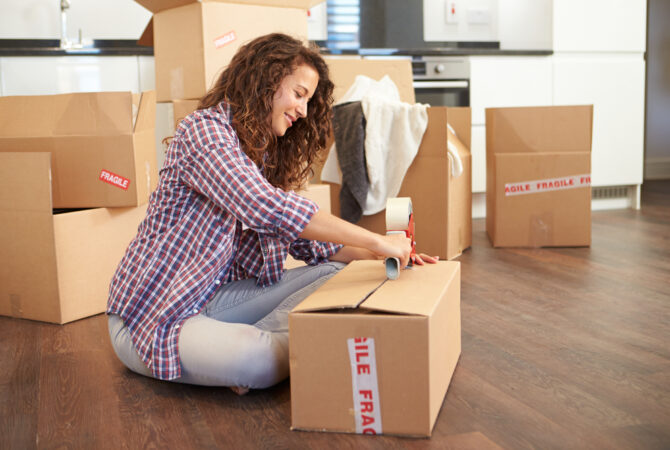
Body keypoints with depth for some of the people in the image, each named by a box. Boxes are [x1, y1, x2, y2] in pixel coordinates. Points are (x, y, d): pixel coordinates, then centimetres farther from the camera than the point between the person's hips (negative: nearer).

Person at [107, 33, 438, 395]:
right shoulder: (204, 130, -16)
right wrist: (375, 240, -30)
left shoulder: (269, 156, 12)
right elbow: (266, 209, -32)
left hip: (216, 298, 9)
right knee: (260, 360, -35)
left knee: (335, 274, -7)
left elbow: (305, 242, 8)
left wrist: (379, 254, -5)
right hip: (152, 317, -8)